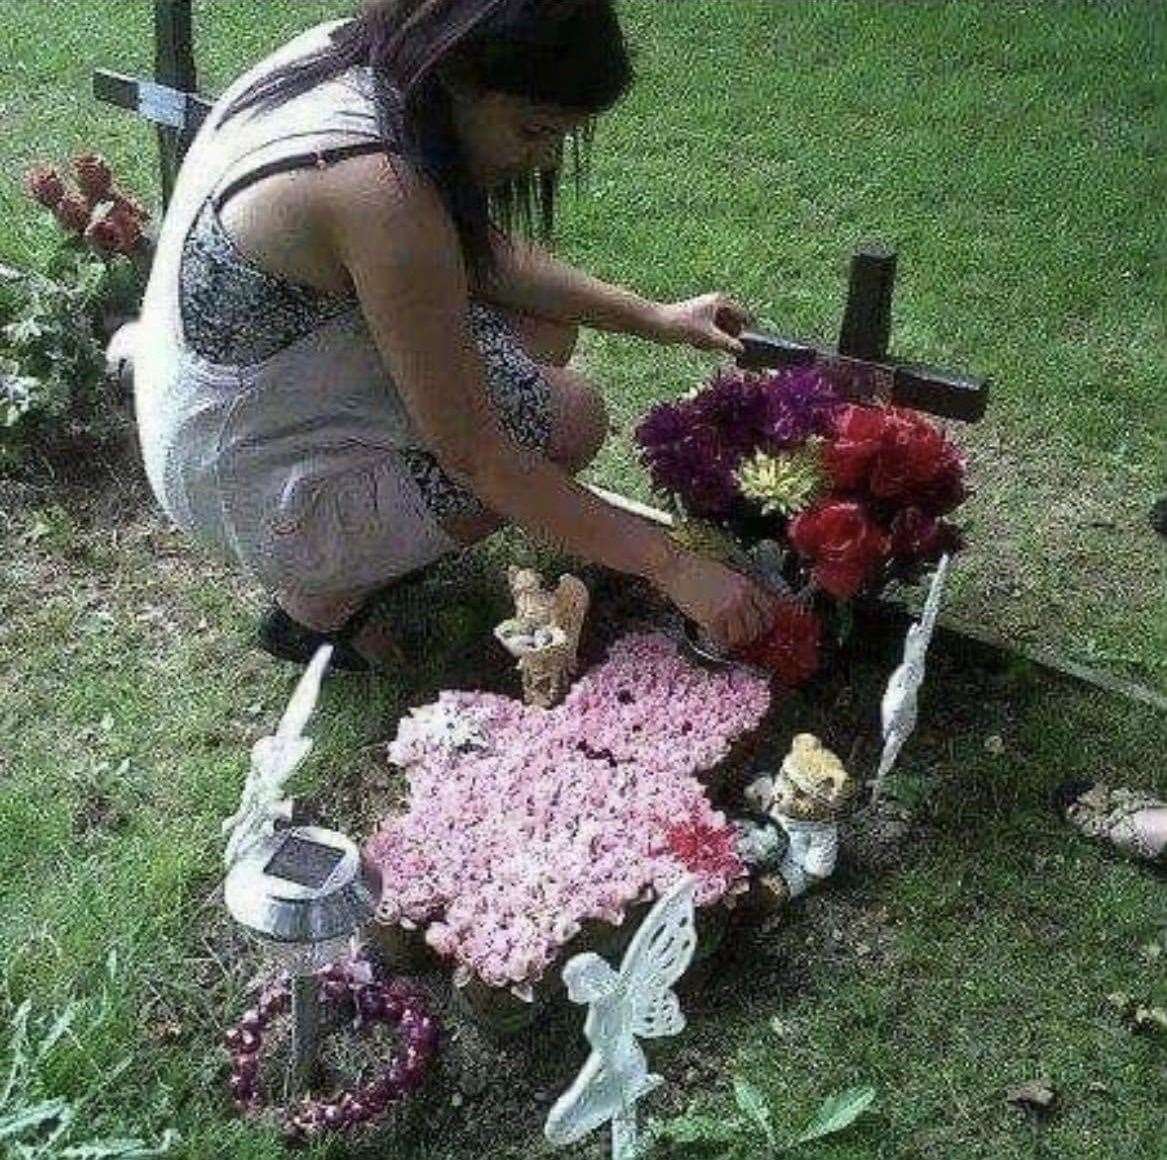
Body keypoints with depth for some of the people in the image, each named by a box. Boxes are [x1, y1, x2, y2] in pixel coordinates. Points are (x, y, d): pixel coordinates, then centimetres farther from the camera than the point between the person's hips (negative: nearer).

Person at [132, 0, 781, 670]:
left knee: (547, 325, 7)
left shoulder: (355, 57, -6)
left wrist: (653, 318, 3)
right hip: (263, 496, -8)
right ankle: (324, 598, 3)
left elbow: (480, 247, 8)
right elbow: (474, 456, -27)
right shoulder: (379, 189, -33)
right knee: (570, 418, -7)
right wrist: (671, 567, -22)